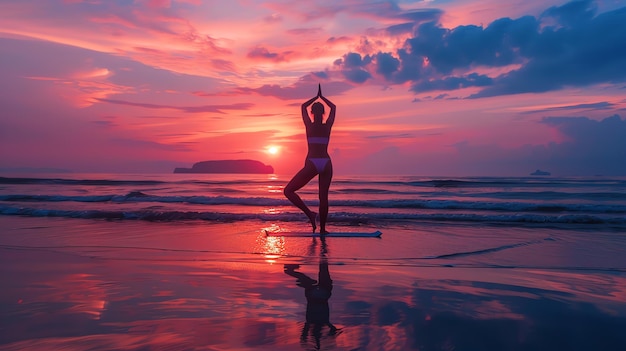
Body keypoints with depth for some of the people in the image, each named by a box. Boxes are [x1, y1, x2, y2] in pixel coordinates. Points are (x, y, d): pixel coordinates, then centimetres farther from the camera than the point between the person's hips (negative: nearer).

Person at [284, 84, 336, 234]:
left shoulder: (309, 125, -1)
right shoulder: (328, 126, 4)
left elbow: (303, 106, 17)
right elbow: (333, 107, 21)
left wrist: (316, 97, 28)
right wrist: (321, 97, 30)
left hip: (312, 164, -3)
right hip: (326, 164, 4)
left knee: (288, 191, 4)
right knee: (323, 196, 11)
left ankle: (310, 213, -7)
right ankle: (322, 229, 13)